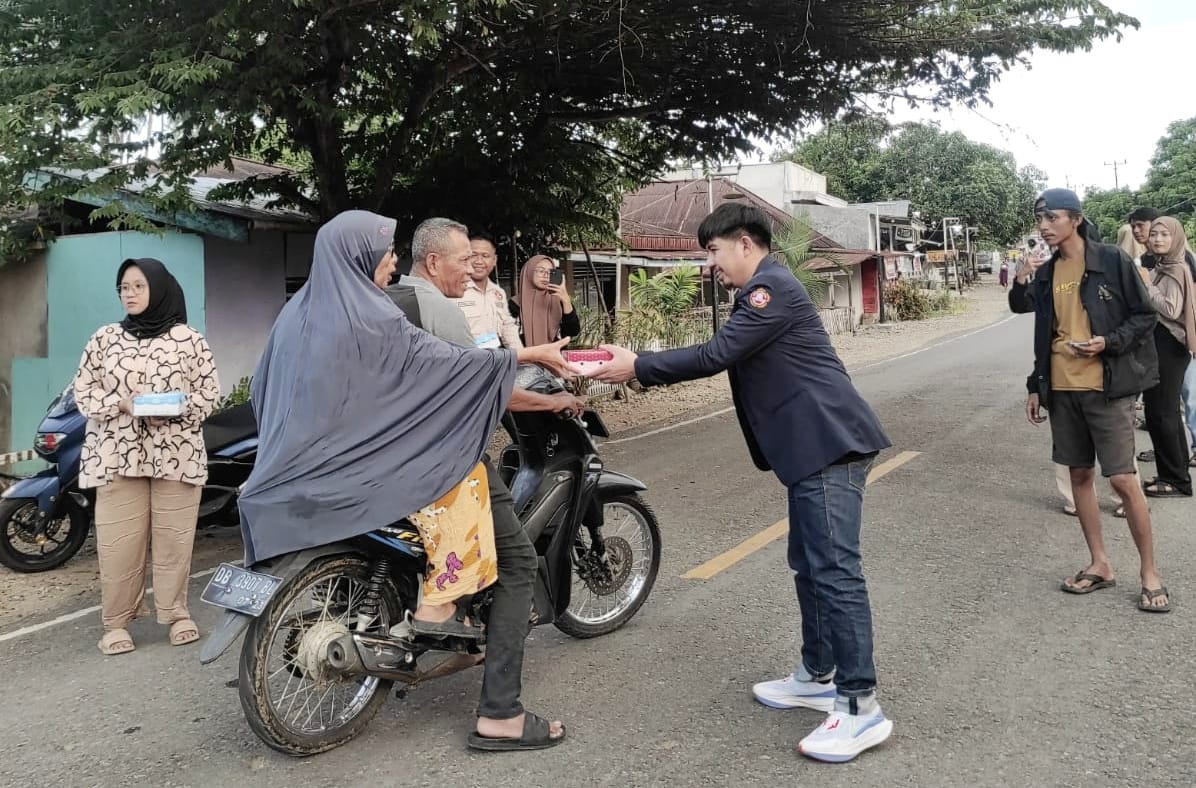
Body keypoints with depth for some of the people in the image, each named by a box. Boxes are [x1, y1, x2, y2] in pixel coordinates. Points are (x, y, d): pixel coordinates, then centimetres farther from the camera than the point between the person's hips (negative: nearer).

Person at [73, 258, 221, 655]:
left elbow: (209, 391, 3)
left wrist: (175, 408, -15)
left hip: (176, 452, -1)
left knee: (174, 539, 3)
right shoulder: (104, 338, 9)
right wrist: (121, 403, -10)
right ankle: (116, 621, 11)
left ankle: (176, 613, 16)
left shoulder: (189, 339, 3)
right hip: (117, 453, 1)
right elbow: (83, 389, 8)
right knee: (118, 542, 0)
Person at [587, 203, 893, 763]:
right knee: (809, 565, 16)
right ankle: (818, 676, 28)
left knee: (834, 568, -10)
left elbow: (715, 356, -19)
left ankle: (861, 706, -4)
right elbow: (722, 356, 20)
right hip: (813, 446, 11)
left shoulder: (772, 288, -13)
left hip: (830, 443, -11)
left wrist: (638, 368, -12)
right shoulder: (762, 293, 22)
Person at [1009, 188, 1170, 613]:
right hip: (1062, 389, 5)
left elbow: (1145, 317, -2)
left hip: (1106, 387, -5)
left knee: (1123, 479, -6)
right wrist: (1034, 387, 10)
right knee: (1080, 474, 10)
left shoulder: (1112, 260, -6)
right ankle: (1099, 564, 22)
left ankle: (1150, 571, 9)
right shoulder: (1047, 274, 8)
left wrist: (1109, 342, -19)